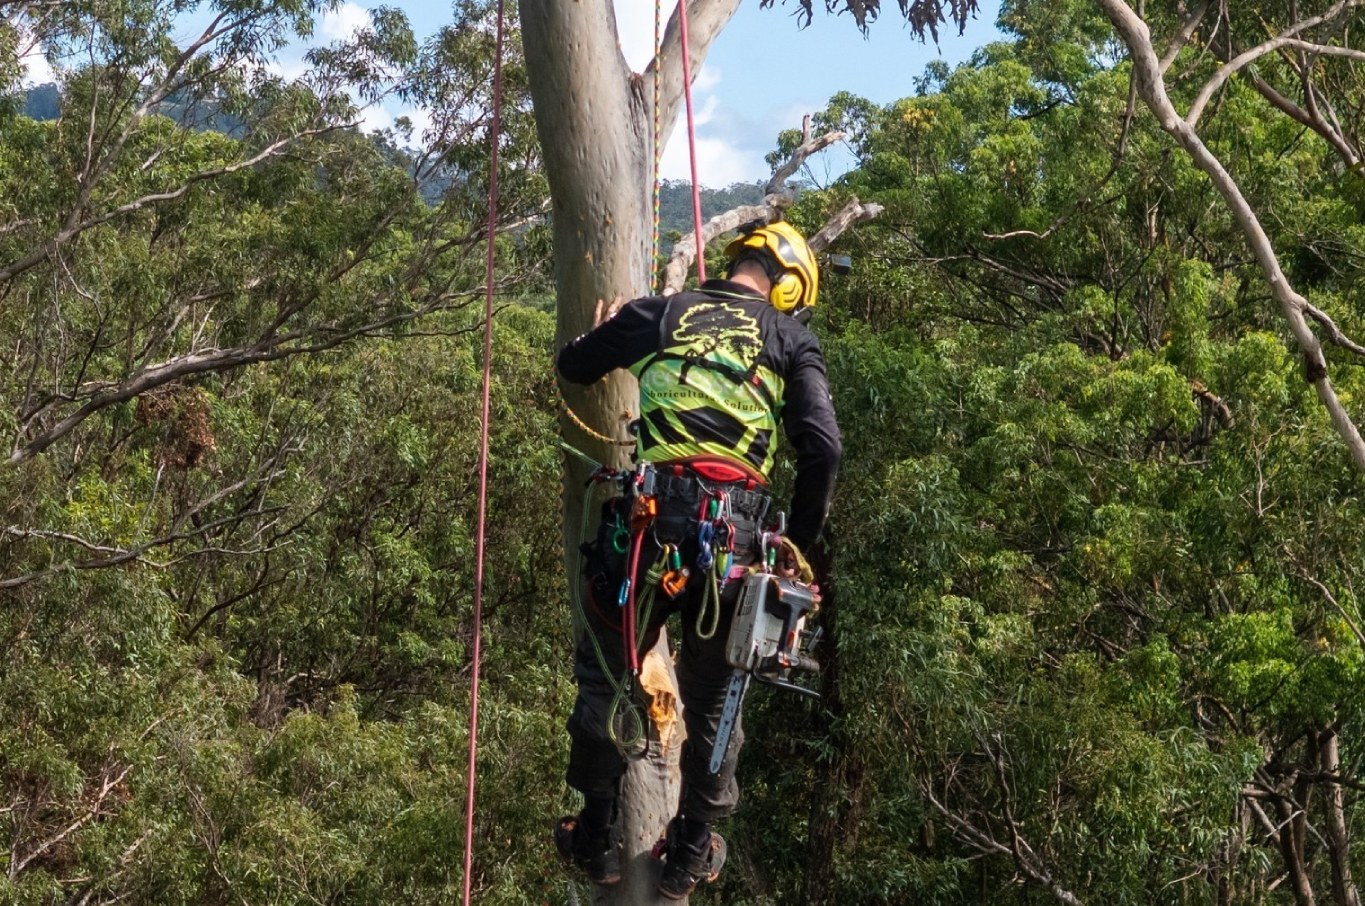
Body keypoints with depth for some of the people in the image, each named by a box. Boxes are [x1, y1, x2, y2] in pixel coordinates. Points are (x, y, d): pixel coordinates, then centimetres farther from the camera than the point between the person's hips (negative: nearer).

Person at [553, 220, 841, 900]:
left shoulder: (662, 313, 15)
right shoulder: (790, 338, 12)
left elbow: (571, 367, 23)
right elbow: (823, 449, 1)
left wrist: (610, 336, 45)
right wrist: (799, 541, 13)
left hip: (644, 520, 0)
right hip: (731, 536, 0)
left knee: (603, 677, 21)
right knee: (712, 699, 20)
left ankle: (598, 838, 29)